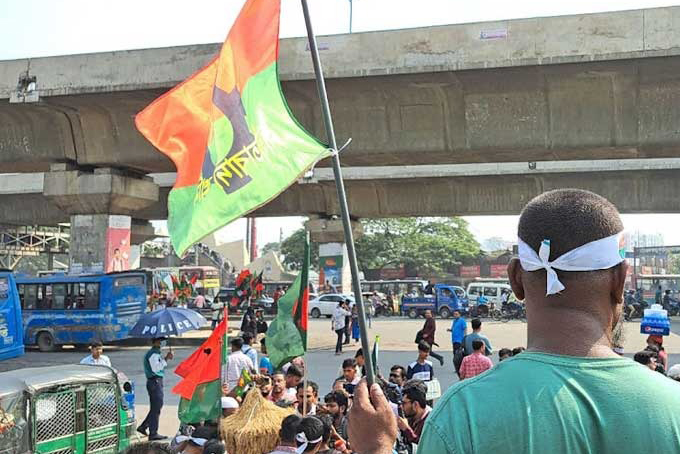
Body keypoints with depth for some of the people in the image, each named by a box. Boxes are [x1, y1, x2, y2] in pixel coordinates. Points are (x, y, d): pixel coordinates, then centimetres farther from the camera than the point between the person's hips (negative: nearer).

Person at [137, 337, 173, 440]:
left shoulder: (155, 353, 19)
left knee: (155, 407, 18)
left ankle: (143, 427, 24)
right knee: (156, 408, -5)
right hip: (155, 382, -10)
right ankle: (153, 433, -1)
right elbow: (156, 368, -23)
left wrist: (166, 358, 10)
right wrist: (166, 359, -20)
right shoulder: (153, 354, -14)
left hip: (157, 382, 10)